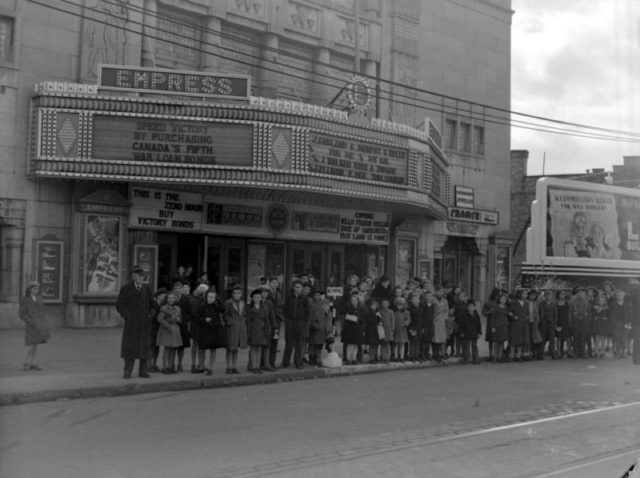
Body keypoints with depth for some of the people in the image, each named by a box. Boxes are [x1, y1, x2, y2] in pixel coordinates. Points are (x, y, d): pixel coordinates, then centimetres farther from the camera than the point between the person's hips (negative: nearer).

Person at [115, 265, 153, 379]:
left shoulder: (147, 289, 10)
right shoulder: (126, 289, -3)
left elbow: (151, 304, 23)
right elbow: (119, 305, -4)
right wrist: (127, 316, -11)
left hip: (144, 323, 4)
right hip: (131, 323, -4)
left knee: (144, 347, 5)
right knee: (129, 346, -2)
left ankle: (143, 371, 12)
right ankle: (127, 372, 4)